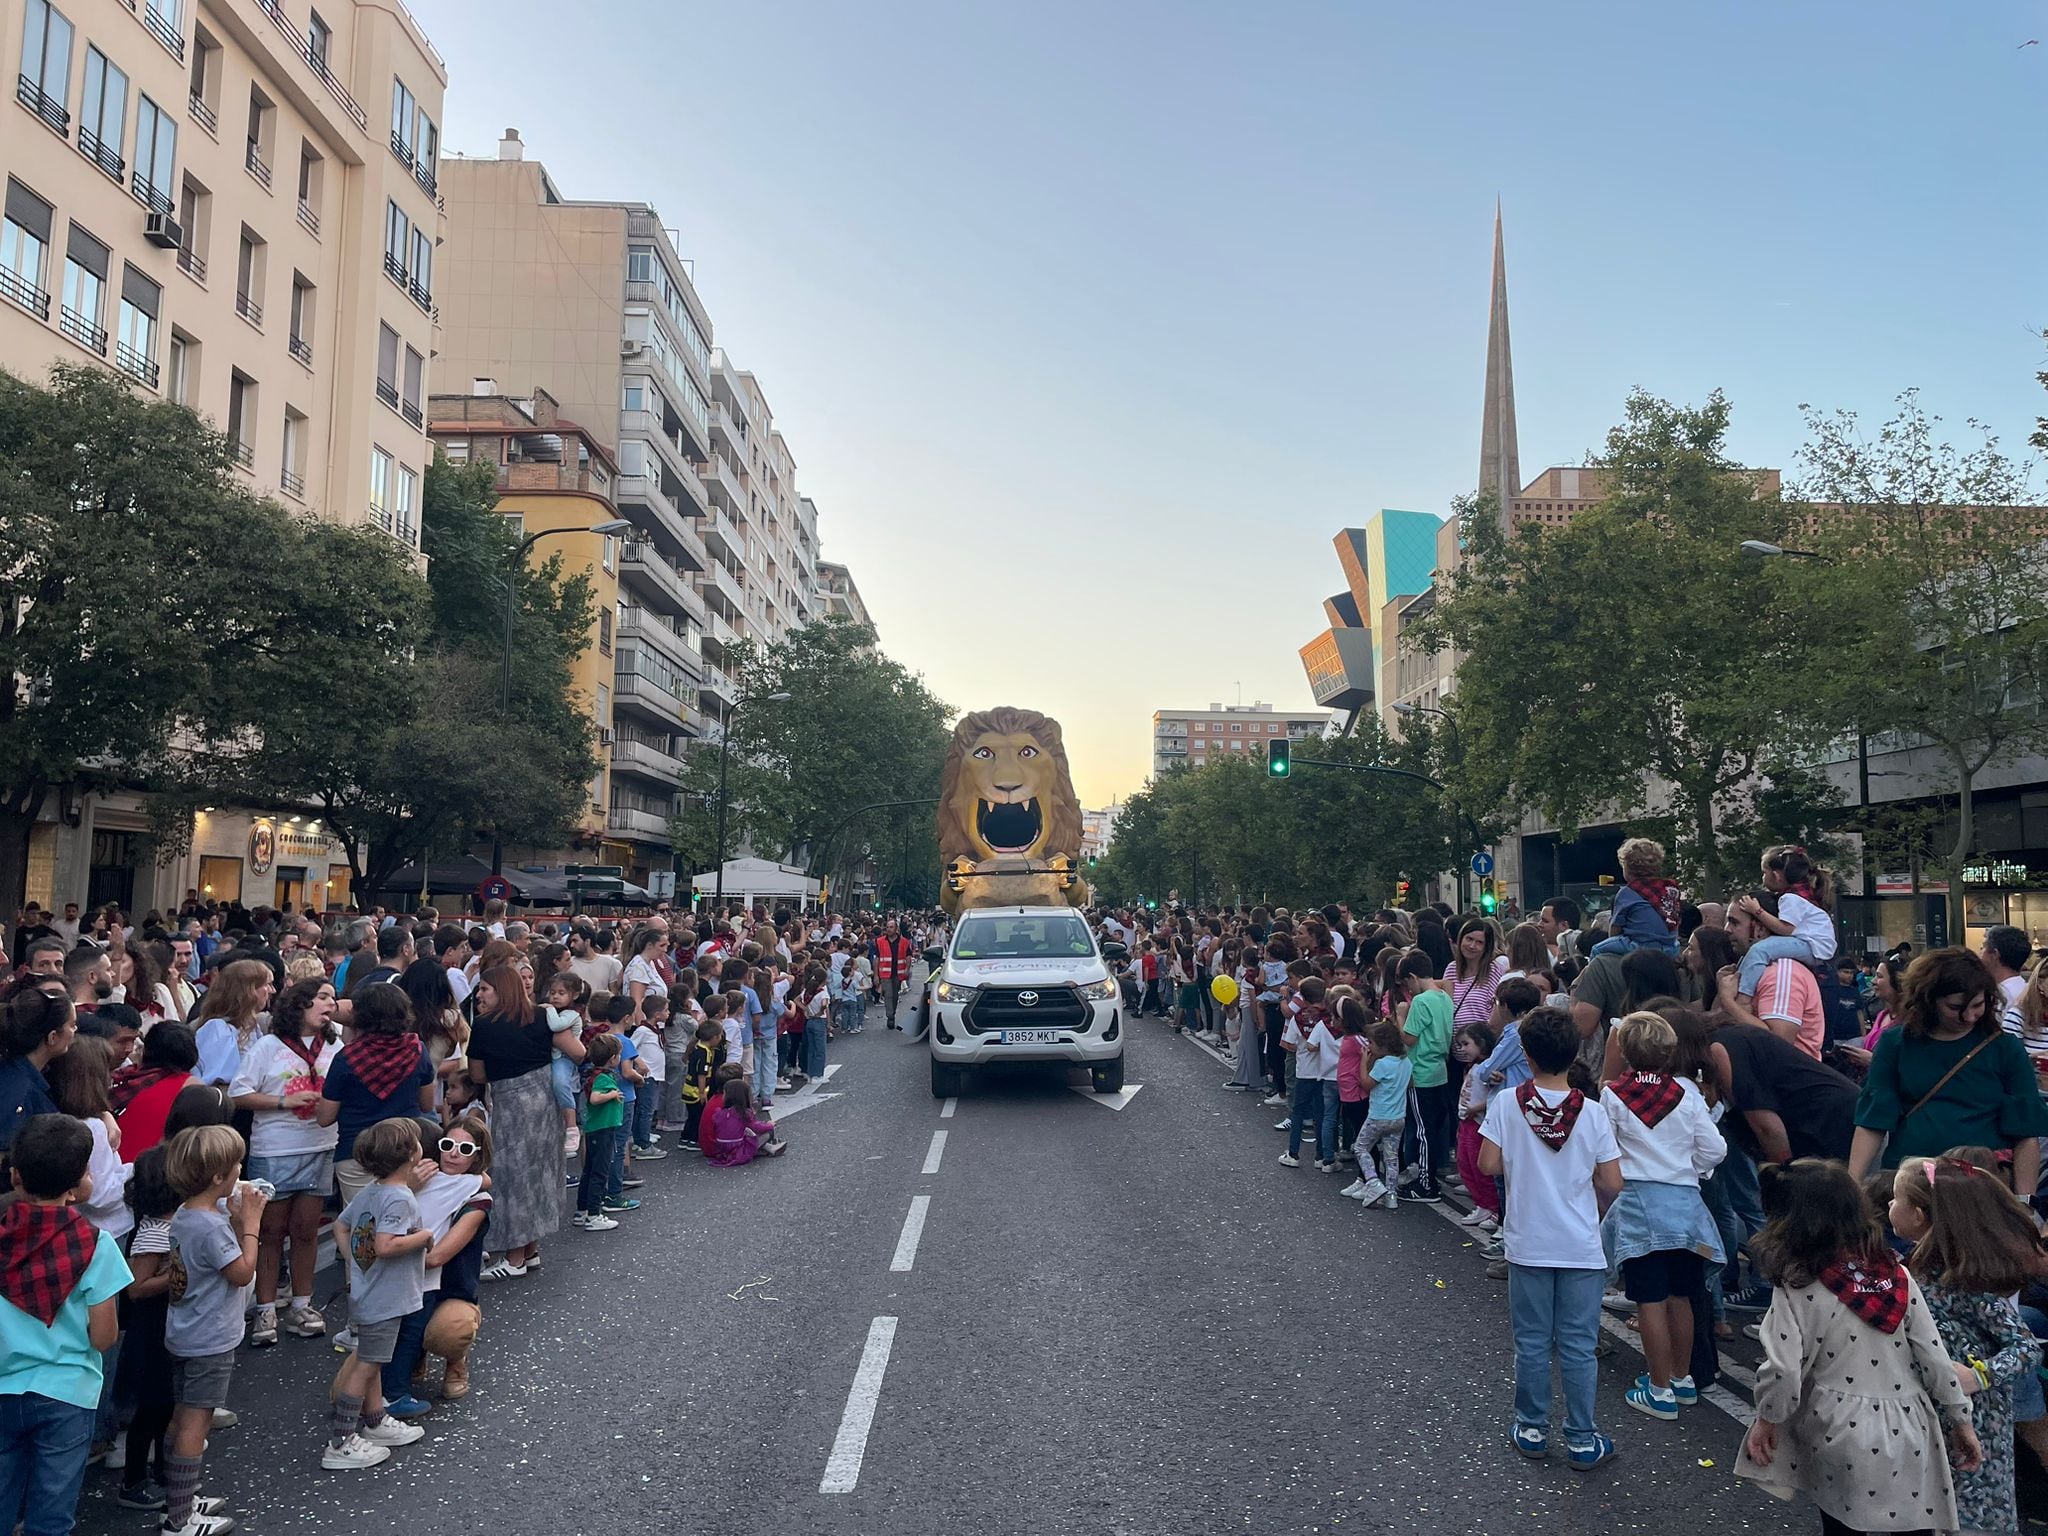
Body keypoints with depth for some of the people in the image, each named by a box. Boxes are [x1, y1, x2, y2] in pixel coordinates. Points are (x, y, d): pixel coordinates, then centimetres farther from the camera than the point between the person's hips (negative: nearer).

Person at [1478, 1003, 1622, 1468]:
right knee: (1578, 1347, 9)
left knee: (1531, 1342, 12)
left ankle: (1532, 1429, 23)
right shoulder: (1592, 1112, -10)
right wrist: (1595, 1211, 13)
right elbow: (1611, 1183, -7)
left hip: (1528, 1244, 0)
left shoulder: (1506, 1104, -11)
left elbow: (1488, 1164, -10)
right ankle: (1582, 1440, 17)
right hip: (1581, 1246, 0)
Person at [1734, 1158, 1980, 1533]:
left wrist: (1767, 1421, -1)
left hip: (1841, 1436, -3)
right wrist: (1959, 1418, 10)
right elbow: (1933, 1354, -2)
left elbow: (1782, 1370, -18)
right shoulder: (1897, 1275, -4)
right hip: (1908, 1434, 3)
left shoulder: (1797, 1291, -14)